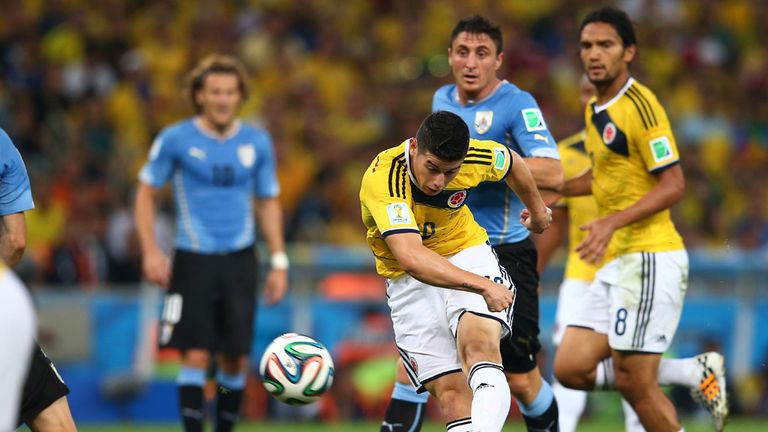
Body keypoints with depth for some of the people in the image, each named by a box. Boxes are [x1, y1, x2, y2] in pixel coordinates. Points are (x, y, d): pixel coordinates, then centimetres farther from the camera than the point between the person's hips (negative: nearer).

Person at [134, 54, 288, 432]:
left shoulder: (257, 143, 5)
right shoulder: (175, 139, -3)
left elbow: (268, 202, 14)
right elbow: (146, 193, 4)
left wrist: (278, 260, 8)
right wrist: (150, 251, -7)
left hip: (239, 260, 3)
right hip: (193, 259, -3)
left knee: (235, 359, 2)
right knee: (195, 355, -10)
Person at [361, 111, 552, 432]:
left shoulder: (474, 158, -16)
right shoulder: (381, 179, -30)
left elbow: (512, 163, 10)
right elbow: (410, 257, -43)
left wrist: (537, 209, 28)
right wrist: (482, 285, -50)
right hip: (410, 282, -1)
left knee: (479, 343, -30)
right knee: (450, 391, -15)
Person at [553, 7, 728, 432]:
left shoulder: (640, 105, -13)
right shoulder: (594, 109, 14)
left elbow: (673, 185, -18)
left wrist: (613, 222, -27)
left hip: (650, 258, -9)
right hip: (616, 264, 9)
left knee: (632, 381, -9)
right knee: (571, 369, 4)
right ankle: (696, 372, 13)